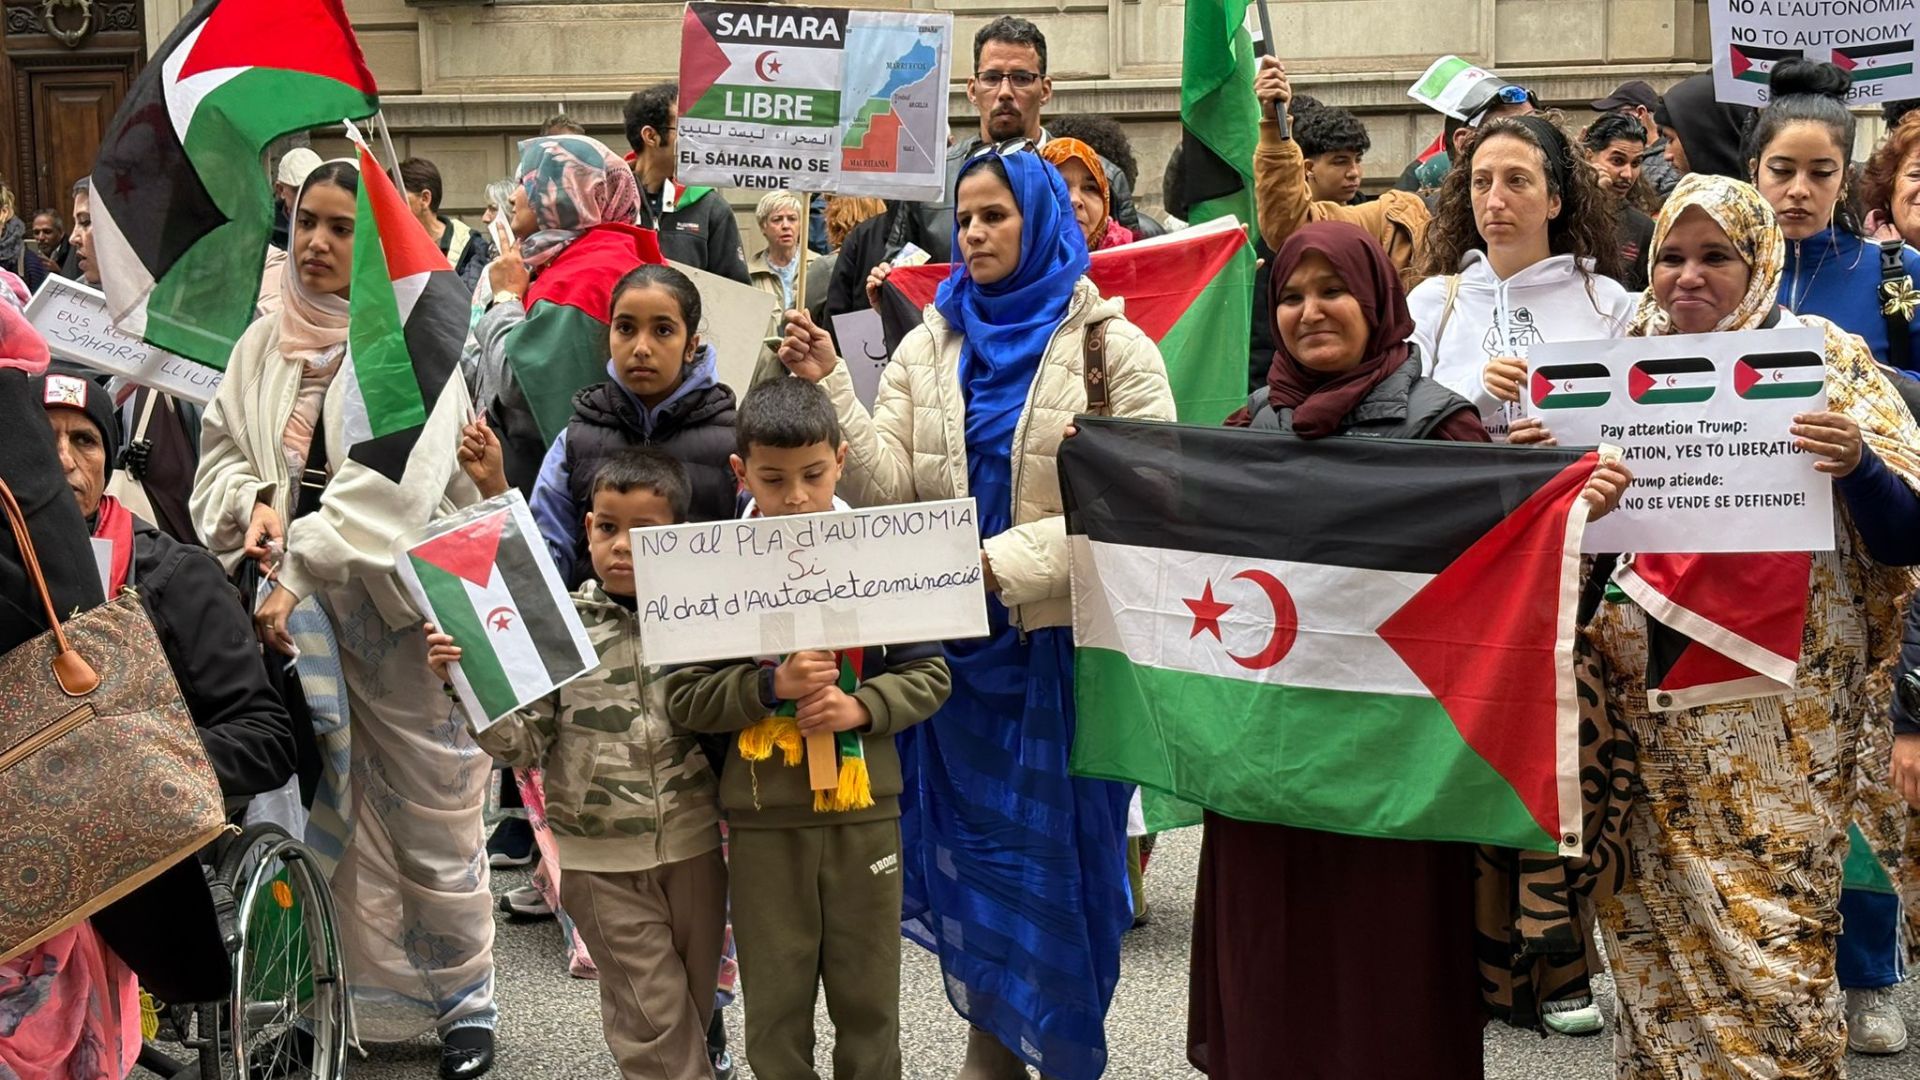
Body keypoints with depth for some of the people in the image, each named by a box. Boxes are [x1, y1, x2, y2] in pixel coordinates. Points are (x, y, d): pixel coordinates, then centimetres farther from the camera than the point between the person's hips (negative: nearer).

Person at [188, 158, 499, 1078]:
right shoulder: (265, 343, 9)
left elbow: (390, 487, -20)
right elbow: (221, 447, 14)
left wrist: (297, 577, -24)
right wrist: (254, 502, -9)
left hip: (400, 613, -4)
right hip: (295, 613, 5)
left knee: (428, 814, 3)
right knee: (321, 813, 8)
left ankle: (462, 1002, 19)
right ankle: (342, 999, 22)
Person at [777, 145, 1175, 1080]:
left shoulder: (1114, 351, -3)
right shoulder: (928, 349, 7)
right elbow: (884, 489, -2)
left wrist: (1001, 560, -21)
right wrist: (829, 387, -16)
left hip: (1062, 641, -3)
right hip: (955, 639, 3)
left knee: (1063, 858, 5)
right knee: (967, 846, 12)